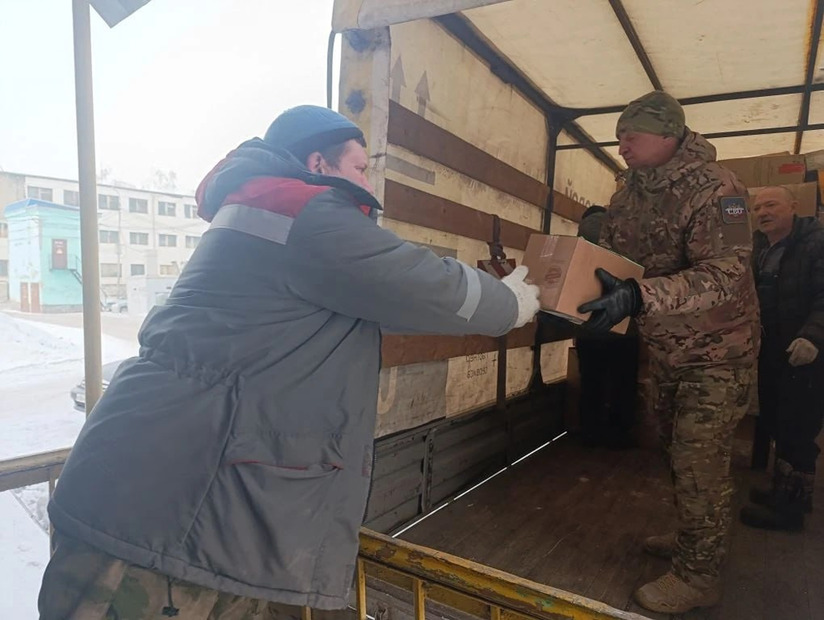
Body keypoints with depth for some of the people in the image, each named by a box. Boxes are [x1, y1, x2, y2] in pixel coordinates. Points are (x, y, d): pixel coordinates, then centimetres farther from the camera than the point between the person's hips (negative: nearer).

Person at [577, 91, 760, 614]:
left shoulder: (715, 188, -21)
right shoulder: (627, 197, 2)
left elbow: (724, 275, -32)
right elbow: (609, 265, 4)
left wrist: (638, 296, -44)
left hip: (717, 353, -7)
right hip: (665, 352, 7)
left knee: (701, 464, -2)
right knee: (678, 450, 19)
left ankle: (699, 576, 16)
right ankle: (693, 538, 40)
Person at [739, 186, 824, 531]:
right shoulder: (758, 249, 11)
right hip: (770, 354, 7)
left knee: (796, 432, 1)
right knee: (777, 426, 17)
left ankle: (790, 507, 15)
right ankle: (784, 490, 33)